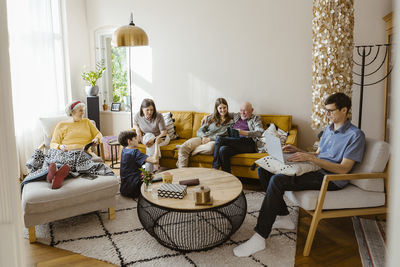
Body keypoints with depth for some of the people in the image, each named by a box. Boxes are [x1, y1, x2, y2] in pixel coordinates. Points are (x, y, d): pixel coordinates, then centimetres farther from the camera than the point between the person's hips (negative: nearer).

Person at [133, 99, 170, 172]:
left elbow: (164, 132, -21)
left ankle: (148, 170, -30)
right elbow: (135, 124, 13)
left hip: (161, 138, -2)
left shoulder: (158, 116, -21)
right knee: (148, 135, -33)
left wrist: (154, 140, -38)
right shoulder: (137, 116, -11)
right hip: (146, 138, 3)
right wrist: (137, 129, -12)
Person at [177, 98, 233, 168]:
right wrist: (203, 137, -8)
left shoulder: (230, 121, 10)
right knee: (183, 148, -24)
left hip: (215, 141, -3)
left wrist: (210, 138, -11)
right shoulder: (211, 118, 20)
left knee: (210, 147, -43)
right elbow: (199, 131, 15)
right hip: (203, 138, 3)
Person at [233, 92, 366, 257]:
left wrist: (310, 158, -23)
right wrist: (299, 151, 6)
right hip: (316, 170, 9)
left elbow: (344, 169, -16)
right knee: (263, 169, -3)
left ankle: (259, 238, -26)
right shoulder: (328, 129, 18)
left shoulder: (355, 135, -8)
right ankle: (283, 217, 4)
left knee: (277, 180, -30)